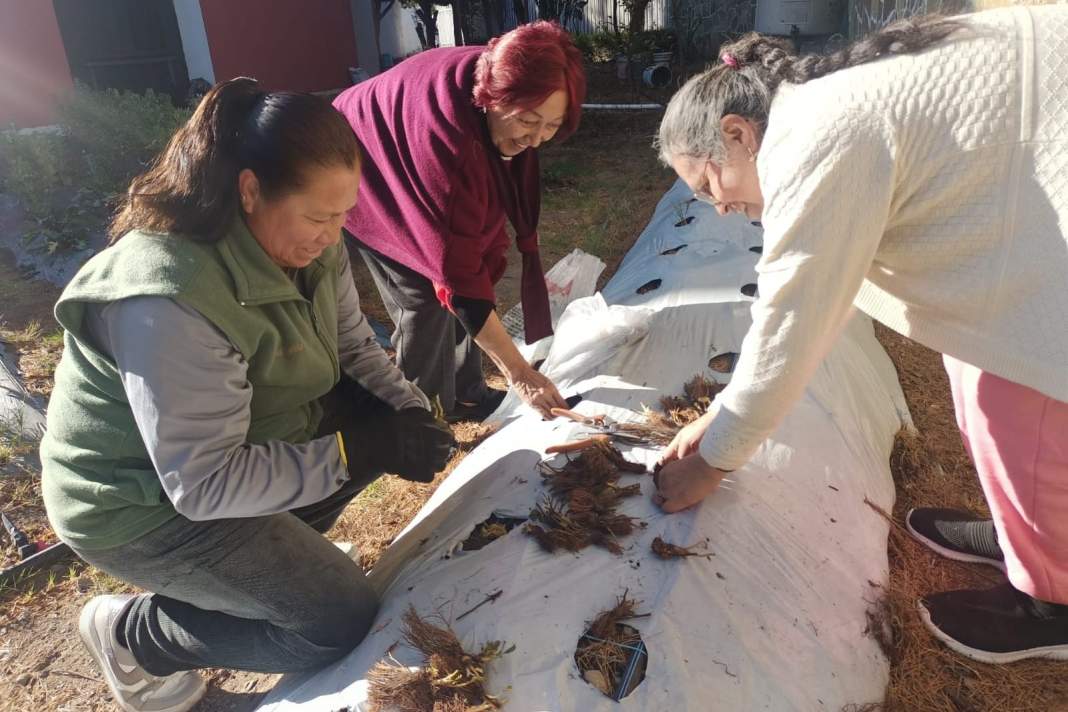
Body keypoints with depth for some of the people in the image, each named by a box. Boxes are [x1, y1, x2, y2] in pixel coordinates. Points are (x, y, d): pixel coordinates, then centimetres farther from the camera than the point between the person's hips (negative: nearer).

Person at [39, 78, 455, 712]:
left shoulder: (310, 241, -11)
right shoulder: (169, 302, -34)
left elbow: (353, 346, 0)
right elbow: (205, 485, -31)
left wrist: (409, 412, -18)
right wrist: (362, 448, -31)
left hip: (255, 438, 8)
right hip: (144, 503, -7)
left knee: (385, 416, -6)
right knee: (345, 622, -12)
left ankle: (278, 551, 9)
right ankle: (135, 634, 7)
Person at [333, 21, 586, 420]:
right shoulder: (445, 133, -43)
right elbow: (455, 271, -41)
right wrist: (518, 372, -40)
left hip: (413, 172, 7)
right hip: (367, 180, -7)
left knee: (476, 275, 5)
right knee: (425, 297, -12)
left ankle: (465, 394, 21)